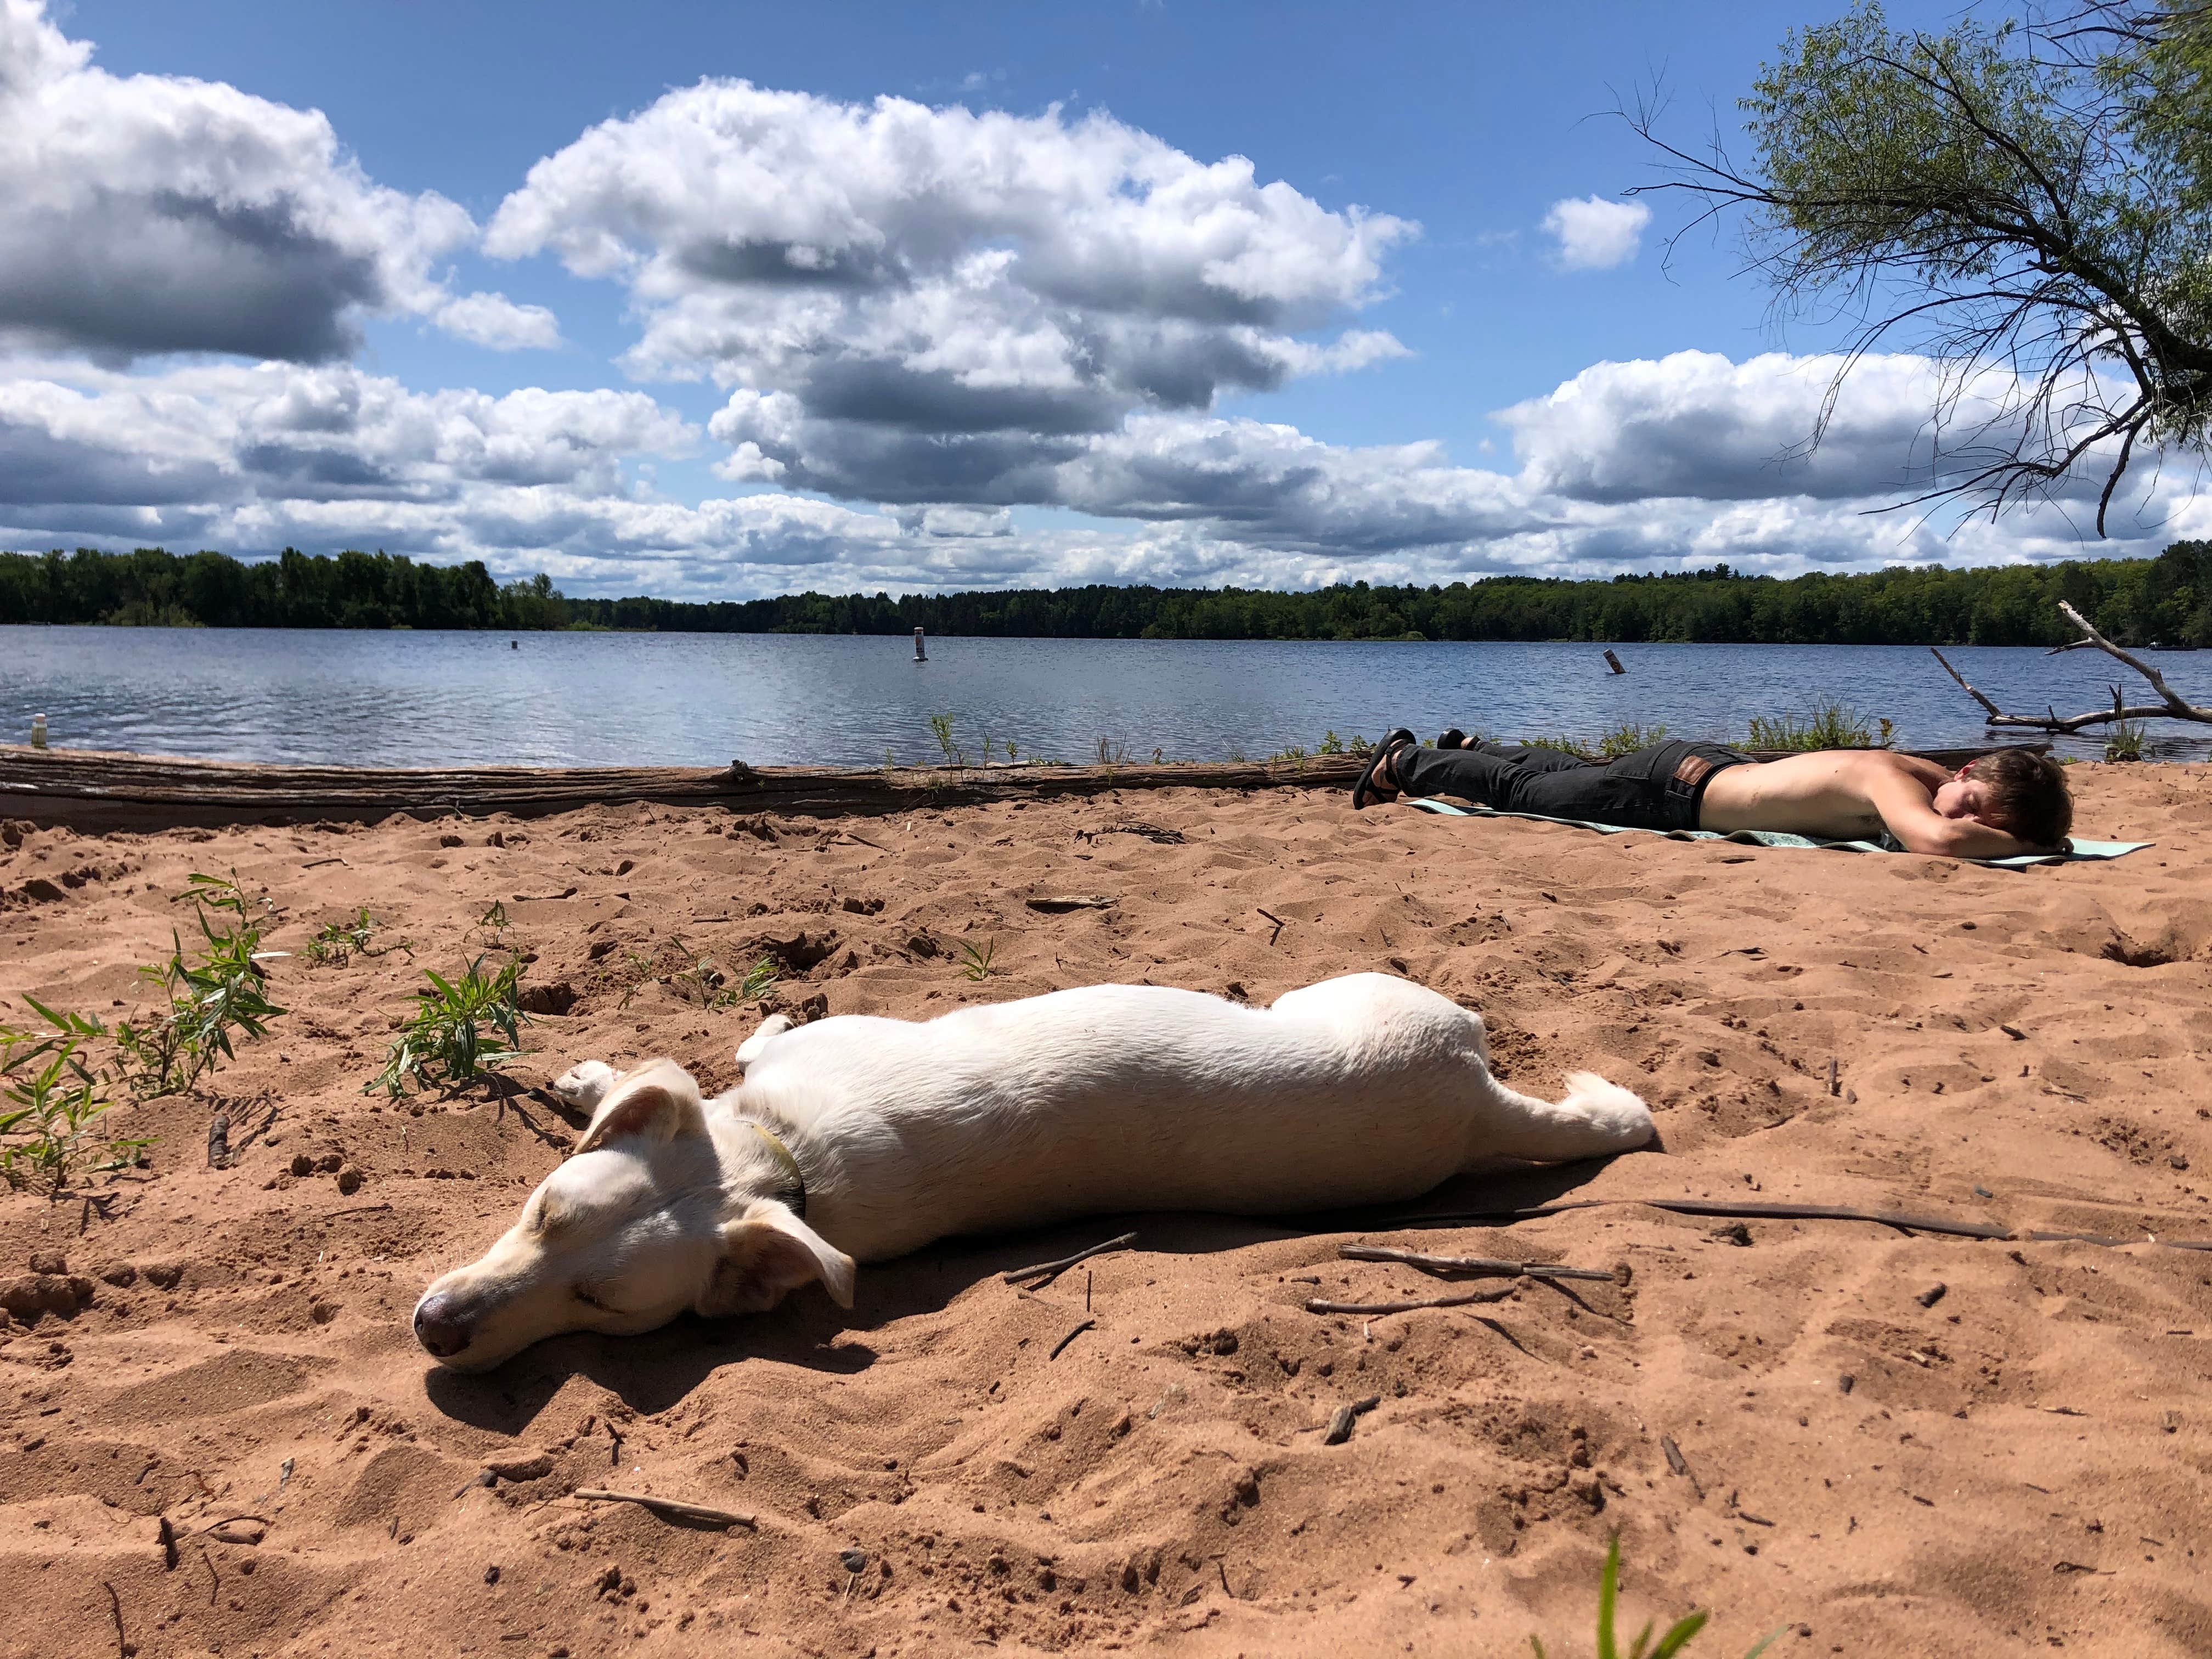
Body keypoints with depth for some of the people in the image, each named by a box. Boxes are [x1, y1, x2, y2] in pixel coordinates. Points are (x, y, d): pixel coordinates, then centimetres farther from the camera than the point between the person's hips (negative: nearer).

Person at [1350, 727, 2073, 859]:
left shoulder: (1928, 774, -13)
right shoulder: (1891, 778, -36)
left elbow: (2027, 805, 9)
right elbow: (1935, 837, -58)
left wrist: (2036, 827, -14)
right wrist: (2027, 849, -40)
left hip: (1714, 767, 8)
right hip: (1677, 787, -7)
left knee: (1570, 775, 31)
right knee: (1520, 790, 12)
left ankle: (1469, 747, 56)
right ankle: (1404, 758, 35)